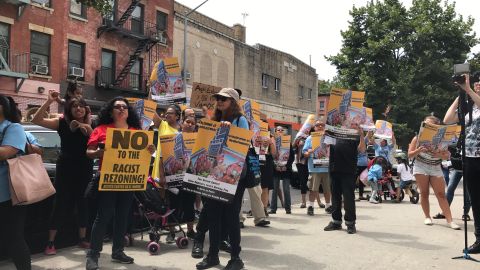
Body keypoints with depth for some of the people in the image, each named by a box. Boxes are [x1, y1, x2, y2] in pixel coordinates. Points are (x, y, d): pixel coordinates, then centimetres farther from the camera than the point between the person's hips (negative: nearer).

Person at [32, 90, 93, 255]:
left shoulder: (90, 126, 4)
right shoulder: (62, 123, -2)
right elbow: (36, 120, -12)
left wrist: (88, 129, -19)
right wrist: (49, 101, -18)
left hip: (85, 169, 2)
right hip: (65, 169, -2)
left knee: (83, 203, 10)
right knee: (61, 204, 0)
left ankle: (82, 238, 23)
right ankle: (50, 242, 8)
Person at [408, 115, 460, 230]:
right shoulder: (417, 138, -3)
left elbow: (447, 156, -1)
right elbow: (410, 155, -4)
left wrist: (440, 155, -24)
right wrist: (418, 150, -23)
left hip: (436, 168, 0)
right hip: (421, 167, 0)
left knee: (441, 194, -4)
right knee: (424, 193, 1)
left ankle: (449, 220, -7)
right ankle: (427, 217, 11)